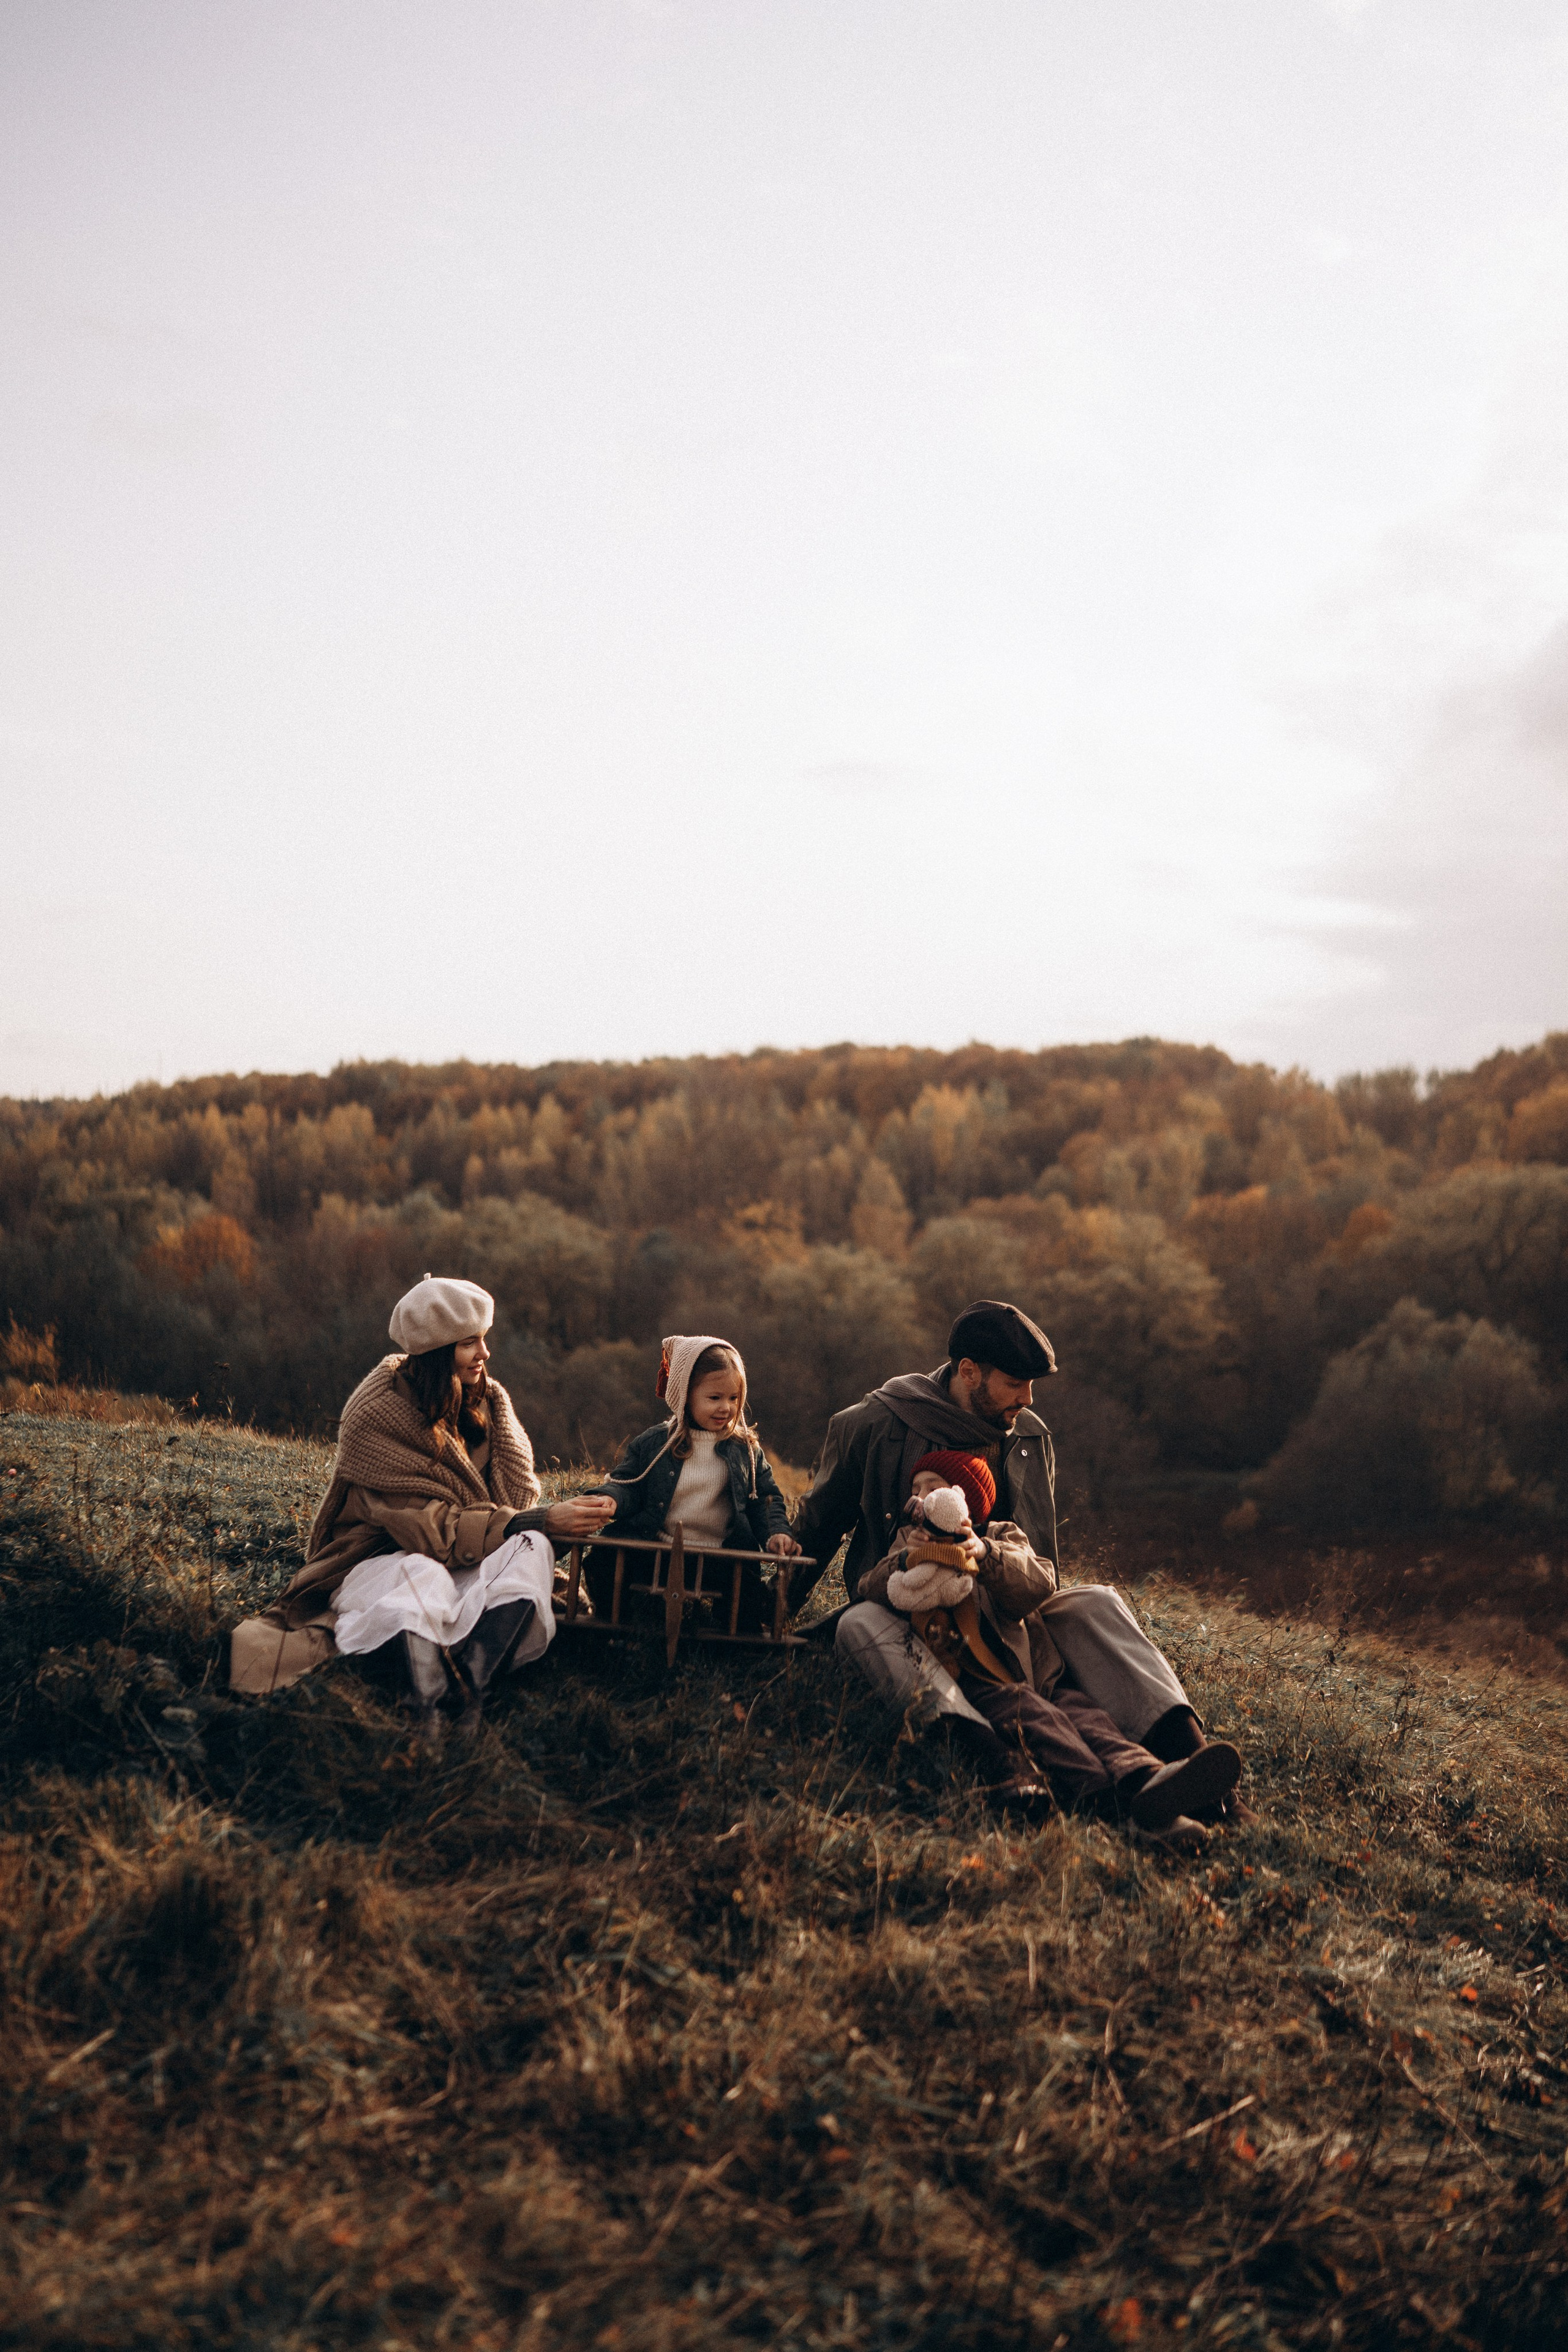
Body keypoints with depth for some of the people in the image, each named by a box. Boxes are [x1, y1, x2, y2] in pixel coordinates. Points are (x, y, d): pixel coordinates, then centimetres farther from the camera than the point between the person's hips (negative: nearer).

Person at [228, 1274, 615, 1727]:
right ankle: (429, 1720, -48)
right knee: (425, 1578, -40)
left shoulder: (488, 1401, 2)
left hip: (466, 1569, 5)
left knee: (532, 1548, -28)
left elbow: (519, 1494, -3)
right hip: (379, 1563, -5)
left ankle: (471, 1690, -43)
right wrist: (541, 1520, -28)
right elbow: (432, 1528, -22)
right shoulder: (374, 1418, -16)